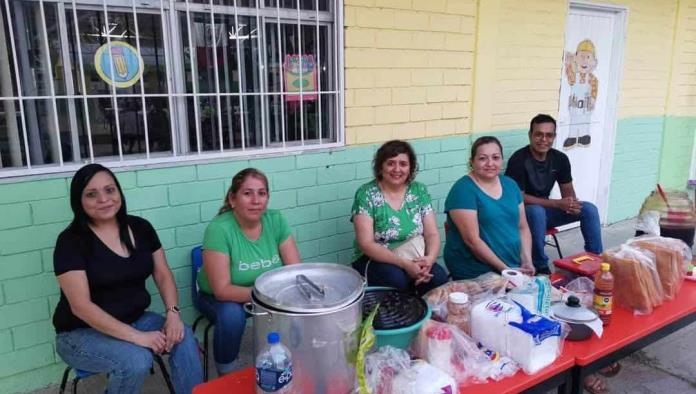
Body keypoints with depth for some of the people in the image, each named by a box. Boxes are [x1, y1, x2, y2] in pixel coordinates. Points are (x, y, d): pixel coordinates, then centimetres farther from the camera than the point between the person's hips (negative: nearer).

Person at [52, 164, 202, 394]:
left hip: (136, 320, 4)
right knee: (136, 361, -30)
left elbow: (163, 275, 5)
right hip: (82, 332, -4)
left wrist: (173, 313, -15)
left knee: (184, 339, -22)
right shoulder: (71, 241, -13)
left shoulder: (140, 227, 2)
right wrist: (136, 337, -26)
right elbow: (81, 306, -19)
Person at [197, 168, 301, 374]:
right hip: (221, 298, -3)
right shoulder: (219, 229, -26)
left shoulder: (276, 220, -14)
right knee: (232, 315, -33)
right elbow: (222, 290, -27)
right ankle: (227, 374, -6)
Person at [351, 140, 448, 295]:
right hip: (375, 260, -3)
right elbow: (366, 244, -16)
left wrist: (429, 259, -22)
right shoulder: (366, 194, -9)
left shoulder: (419, 191, 3)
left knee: (439, 277, -26)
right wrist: (404, 263, -27)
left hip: (414, 260, 3)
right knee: (396, 278, -33)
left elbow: (432, 234, 0)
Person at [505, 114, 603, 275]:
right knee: (537, 211, -39)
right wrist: (557, 203, -27)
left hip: (545, 209, 6)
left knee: (589, 209, -9)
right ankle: (541, 267, -24)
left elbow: (568, 190, 6)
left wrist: (571, 203, -20)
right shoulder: (518, 160, -21)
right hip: (522, 212, -6)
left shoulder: (560, 158, -2)